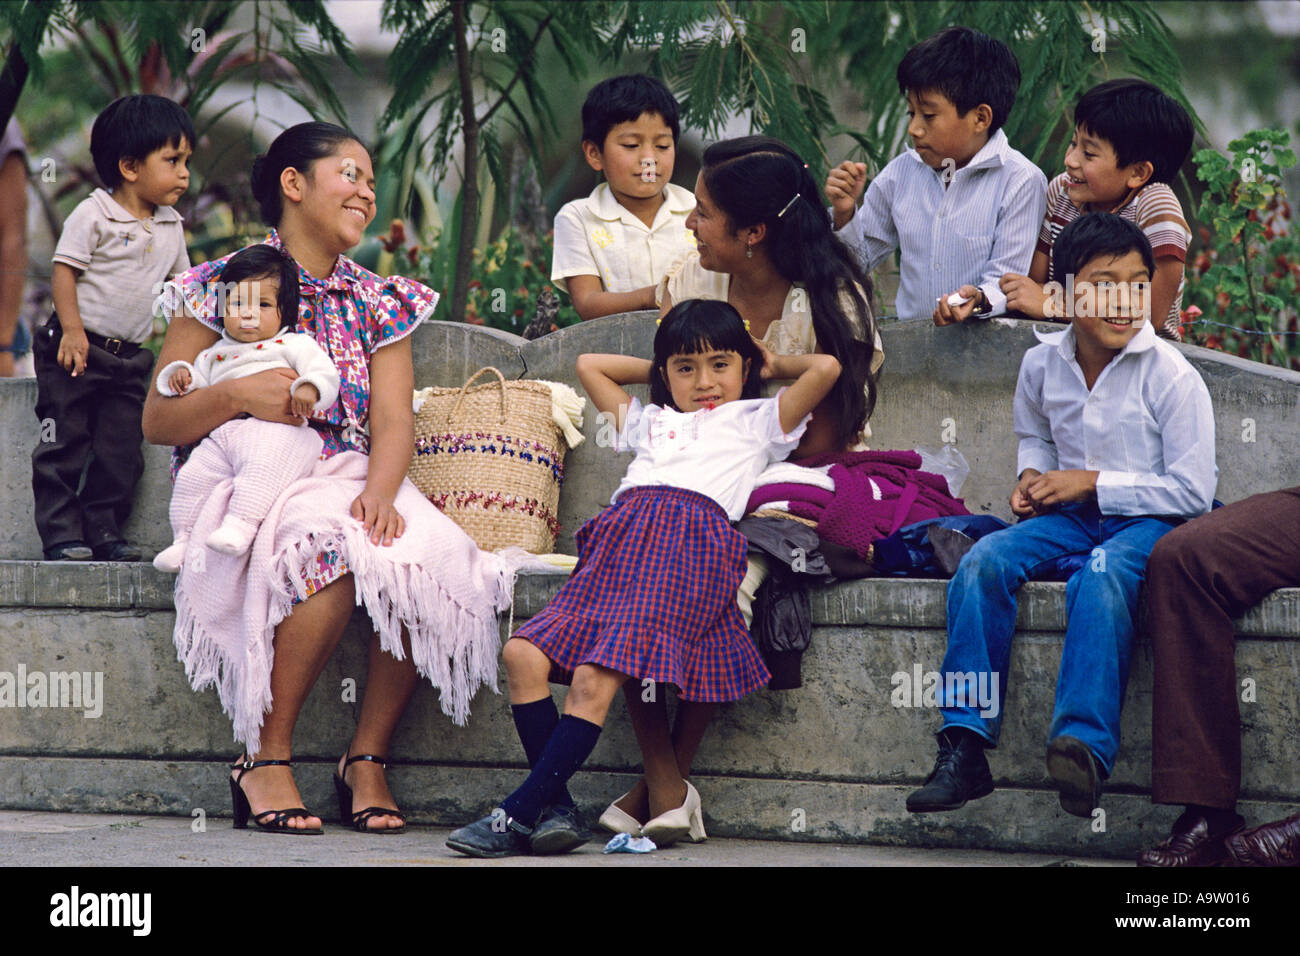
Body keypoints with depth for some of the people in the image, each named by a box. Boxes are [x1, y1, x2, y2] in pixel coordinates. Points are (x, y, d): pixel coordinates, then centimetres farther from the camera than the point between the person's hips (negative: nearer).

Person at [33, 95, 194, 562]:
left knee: (121, 450, 2)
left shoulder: (170, 226, 9)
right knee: (65, 442, -5)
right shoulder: (93, 215, -10)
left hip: (129, 355, 6)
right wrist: (72, 330, -20)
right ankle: (60, 533, -2)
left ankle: (103, 532, 9)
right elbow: (65, 269, -12)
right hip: (77, 348, -6)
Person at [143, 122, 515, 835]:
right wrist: (237, 395, -18)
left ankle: (367, 758, -15)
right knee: (329, 551, -38)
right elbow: (157, 422, 1)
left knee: (430, 556, -30)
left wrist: (381, 490, -18)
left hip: (354, 483, 4)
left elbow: (393, 420, 3)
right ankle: (264, 762, -25)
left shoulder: (378, 302, 16)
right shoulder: (224, 287, 4)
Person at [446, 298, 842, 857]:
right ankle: (556, 808, -18)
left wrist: (774, 365, 30)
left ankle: (519, 815, -31)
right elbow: (589, 365, 51)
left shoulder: (756, 421, 25)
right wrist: (660, 369, 47)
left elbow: (825, 368, 14)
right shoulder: (650, 423, 39)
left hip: (691, 539, -6)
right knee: (524, 653, -16)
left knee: (596, 676, -24)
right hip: (623, 534, 6)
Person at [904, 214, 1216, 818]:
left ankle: (1082, 741, -48)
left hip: (1150, 519, -5)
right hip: (1071, 516, 5)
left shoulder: (1171, 377, -12)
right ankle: (964, 746, -25)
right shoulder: (1042, 365, 3)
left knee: (1100, 577, -38)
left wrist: (1092, 484, -13)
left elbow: (1193, 492, -12)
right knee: (981, 564, -21)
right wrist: (1034, 476, 4)